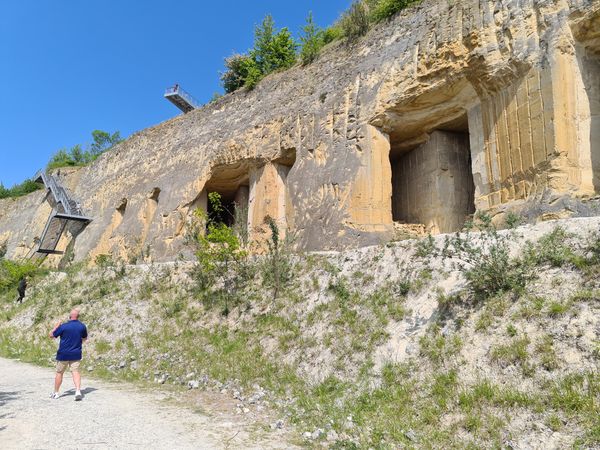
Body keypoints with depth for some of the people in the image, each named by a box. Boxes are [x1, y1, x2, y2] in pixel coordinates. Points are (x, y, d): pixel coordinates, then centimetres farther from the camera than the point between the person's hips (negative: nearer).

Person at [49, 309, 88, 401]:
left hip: (63, 354, -2)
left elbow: (51, 335, -2)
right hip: (76, 354, 2)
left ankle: (55, 393, 26)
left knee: (59, 373, 13)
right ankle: (78, 391, -16)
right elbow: (85, 338, 14)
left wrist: (57, 326, 11)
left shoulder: (63, 326, -14)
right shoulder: (82, 326, -2)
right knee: (75, 372, 1)